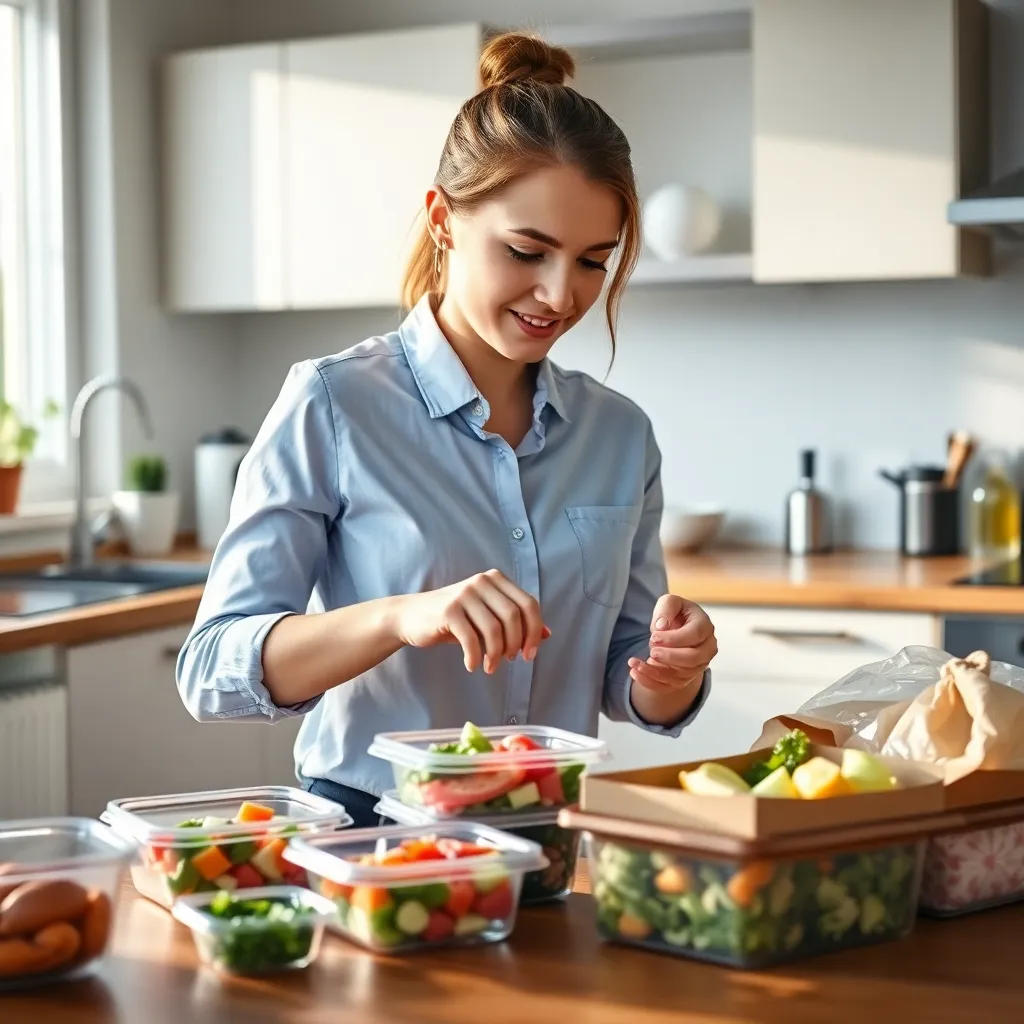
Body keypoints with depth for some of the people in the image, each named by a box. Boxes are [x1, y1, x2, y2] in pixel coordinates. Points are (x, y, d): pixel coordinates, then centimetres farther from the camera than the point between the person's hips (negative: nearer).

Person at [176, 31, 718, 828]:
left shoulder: (621, 434, 8)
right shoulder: (332, 405, -5)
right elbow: (213, 671, -10)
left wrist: (673, 667, -8)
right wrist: (402, 617, -26)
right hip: (367, 830, -3)